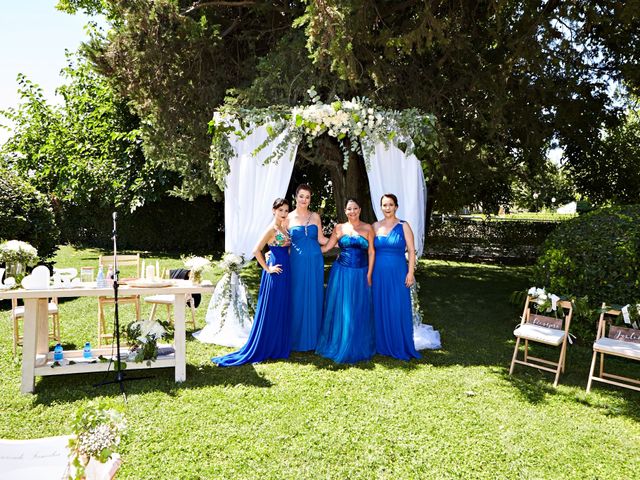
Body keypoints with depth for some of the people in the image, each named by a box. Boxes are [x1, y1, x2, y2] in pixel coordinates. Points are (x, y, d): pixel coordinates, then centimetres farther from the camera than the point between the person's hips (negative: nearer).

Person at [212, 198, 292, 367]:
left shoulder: (284, 228, 11)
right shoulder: (271, 229, -12)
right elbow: (256, 250, -18)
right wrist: (267, 269, -14)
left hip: (285, 272, 8)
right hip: (275, 273, -8)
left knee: (283, 310, 13)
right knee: (271, 310, -1)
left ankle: (278, 346, 23)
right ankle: (263, 348, 10)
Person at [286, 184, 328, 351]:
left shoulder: (315, 216, 7)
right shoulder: (289, 218, 2)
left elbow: (321, 239, 8)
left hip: (315, 262, 2)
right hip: (297, 262, -2)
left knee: (314, 298, 7)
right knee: (298, 298, 3)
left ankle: (313, 336, 19)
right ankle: (298, 338, 16)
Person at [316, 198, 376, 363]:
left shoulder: (367, 228, 1)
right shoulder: (339, 228, 3)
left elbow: (371, 252, 1)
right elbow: (326, 247, 6)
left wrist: (369, 274, -3)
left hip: (360, 273, 0)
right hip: (341, 272, 0)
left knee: (359, 311, 7)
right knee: (340, 309, 5)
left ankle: (358, 348, 23)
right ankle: (339, 345, 21)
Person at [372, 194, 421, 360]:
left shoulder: (403, 226, -1)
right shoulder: (375, 226, 7)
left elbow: (411, 250, -4)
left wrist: (410, 273, -11)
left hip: (397, 273, -3)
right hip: (379, 273, 3)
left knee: (398, 309, 0)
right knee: (380, 309, 8)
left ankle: (400, 347, 13)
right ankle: (382, 345, 21)